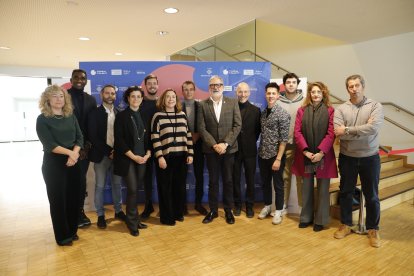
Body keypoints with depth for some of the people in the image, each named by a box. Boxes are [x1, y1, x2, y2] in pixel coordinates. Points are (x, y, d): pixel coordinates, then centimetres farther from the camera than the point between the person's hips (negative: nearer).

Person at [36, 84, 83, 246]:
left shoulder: (71, 117, 8)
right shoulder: (42, 119, -4)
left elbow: (80, 138, 2)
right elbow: (49, 144, -14)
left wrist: (74, 154, -15)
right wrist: (69, 152, -23)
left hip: (73, 162, 4)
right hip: (53, 163, -4)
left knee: (73, 197, 10)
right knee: (58, 199, 5)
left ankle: (72, 230, 28)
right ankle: (62, 235, 20)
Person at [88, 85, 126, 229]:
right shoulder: (95, 113, -3)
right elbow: (93, 137, -10)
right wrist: (108, 152, -15)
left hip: (117, 154, 3)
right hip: (101, 155, -3)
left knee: (117, 184, 12)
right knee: (100, 186, 6)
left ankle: (118, 211, 26)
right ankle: (100, 215, 18)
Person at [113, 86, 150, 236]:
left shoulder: (144, 115, 10)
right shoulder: (121, 116, -3)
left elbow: (148, 137, 11)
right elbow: (119, 139, -9)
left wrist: (147, 154, -4)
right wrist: (133, 156, -14)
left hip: (142, 158, 4)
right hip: (127, 158, -4)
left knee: (136, 189, 9)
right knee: (132, 189, -5)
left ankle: (133, 219, 24)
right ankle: (133, 222, 13)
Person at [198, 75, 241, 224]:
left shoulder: (232, 102, 2)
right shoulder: (203, 105, 1)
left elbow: (237, 125, -4)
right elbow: (202, 128, -4)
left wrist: (225, 144, -13)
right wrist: (214, 145, -13)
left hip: (229, 148, 0)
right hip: (211, 149, 0)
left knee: (228, 181, 9)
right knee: (213, 181, 9)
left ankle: (228, 210, 24)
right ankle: (213, 210, 23)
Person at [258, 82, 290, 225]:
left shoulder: (283, 114, -12)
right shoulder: (263, 112, 7)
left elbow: (284, 139, -15)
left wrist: (278, 159, -18)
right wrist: (260, 151, 7)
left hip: (276, 155, -5)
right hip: (262, 155, 6)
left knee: (278, 184, 9)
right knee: (265, 182, 17)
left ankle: (278, 211, 24)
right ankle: (267, 206, 35)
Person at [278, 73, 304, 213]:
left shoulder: (304, 101, 1)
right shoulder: (278, 102, 1)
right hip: (284, 145, 1)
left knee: (301, 177, 8)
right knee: (284, 177, 10)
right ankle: (283, 205, 23)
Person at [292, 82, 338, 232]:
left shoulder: (330, 111, 0)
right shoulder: (302, 110, 6)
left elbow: (331, 134, -7)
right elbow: (297, 132, -2)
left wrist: (321, 152, -16)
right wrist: (305, 151, -12)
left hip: (323, 155, -1)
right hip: (305, 155, 2)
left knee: (323, 189, 7)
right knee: (306, 188, 11)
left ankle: (320, 220, 21)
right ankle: (306, 217, 25)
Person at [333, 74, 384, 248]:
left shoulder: (375, 106, -4)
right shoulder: (341, 109, -2)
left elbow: (373, 128, -22)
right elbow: (339, 133, -15)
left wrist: (348, 130, -18)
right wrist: (363, 130, -15)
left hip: (370, 158, -1)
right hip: (347, 158, 1)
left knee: (371, 196, 10)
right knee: (345, 193, 13)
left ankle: (373, 229, 29)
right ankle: (346, 225, 30)